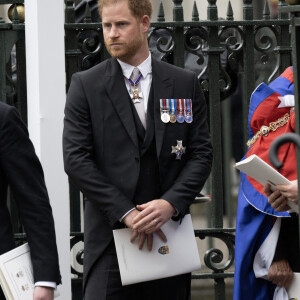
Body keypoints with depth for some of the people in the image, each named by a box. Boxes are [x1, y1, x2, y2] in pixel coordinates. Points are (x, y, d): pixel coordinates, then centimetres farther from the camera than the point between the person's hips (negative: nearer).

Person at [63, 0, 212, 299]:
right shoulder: (85, 85, 4)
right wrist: (125, 212, -13)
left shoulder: (184, 84, 10)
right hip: (110, 235, -2)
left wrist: (171, 203, -12)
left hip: (169, 228, 2)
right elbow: (76, 159, -4)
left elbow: (201, 153, 6)